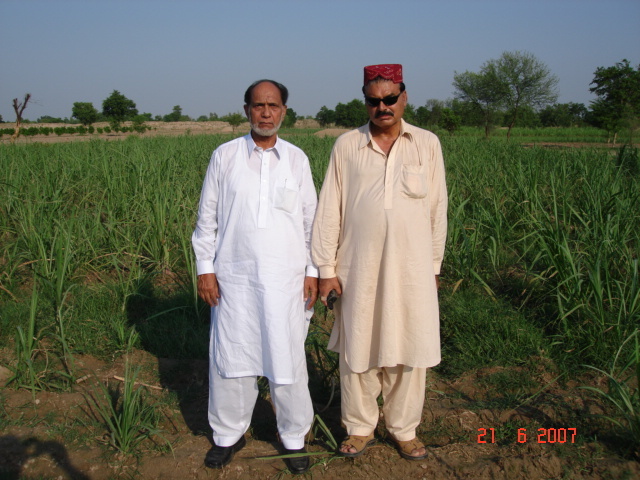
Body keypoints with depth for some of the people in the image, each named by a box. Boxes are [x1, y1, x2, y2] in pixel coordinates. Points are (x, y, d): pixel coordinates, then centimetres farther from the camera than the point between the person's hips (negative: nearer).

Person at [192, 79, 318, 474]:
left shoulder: (297, 159, 4)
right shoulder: (224, 156, 2)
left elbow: (311, 218, 7)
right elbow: (207, 217, 5)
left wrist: (313, 271, 4)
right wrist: (205, 268, 1)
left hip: (286, 278, 0)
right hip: (234, 276, 0)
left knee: (288, 359, 6)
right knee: (231, 356, 8)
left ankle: (294, 437, 26)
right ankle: (229, 434, 28)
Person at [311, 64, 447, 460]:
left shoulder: (427, 144, 3)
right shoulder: (346, 146, 2)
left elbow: (437, 210, 7)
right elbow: (329, 210, 2)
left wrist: (434, 265, 8)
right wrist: (326, 268, -1)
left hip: (411, 268, 0)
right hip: (359, 268, 0)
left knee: (408, 351, 8)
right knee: (357, 349, 9)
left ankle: (404, 429, 27)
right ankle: (360, 428, 27)